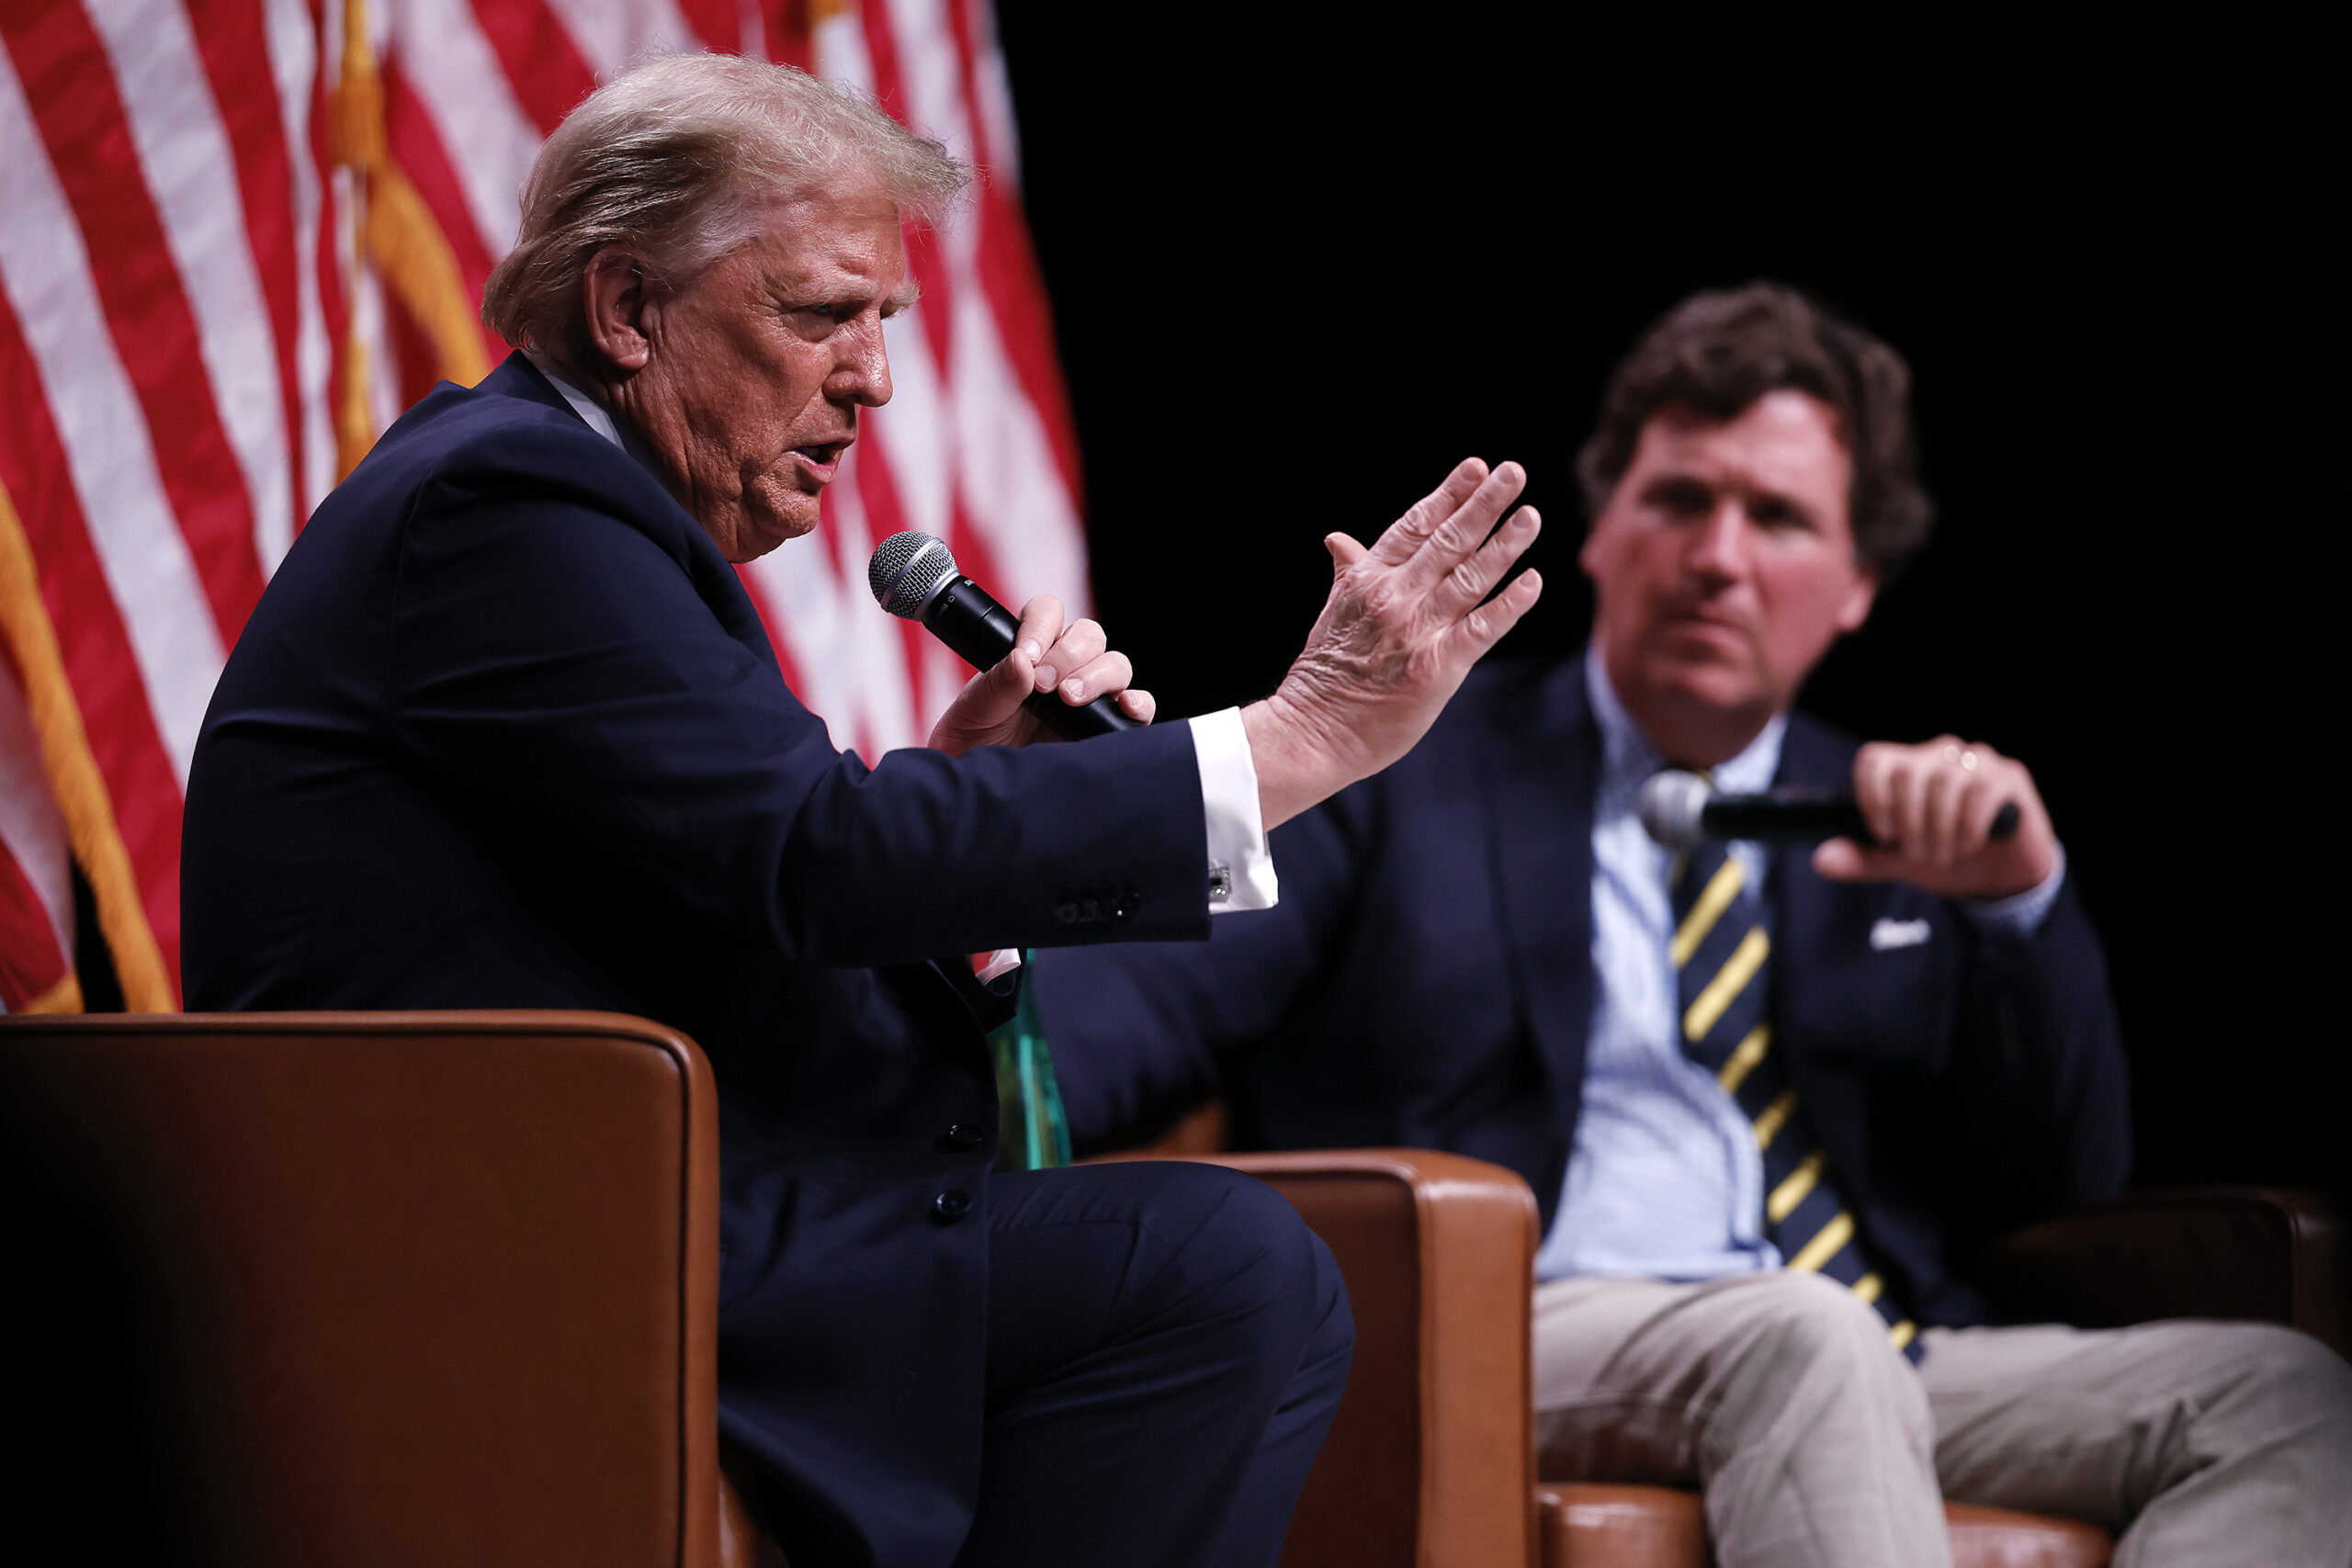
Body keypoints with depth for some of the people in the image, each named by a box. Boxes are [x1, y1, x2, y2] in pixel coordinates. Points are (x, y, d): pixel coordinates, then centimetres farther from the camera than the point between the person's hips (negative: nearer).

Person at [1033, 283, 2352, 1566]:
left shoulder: (1893, 829, 24)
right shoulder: (1405, 766, 14)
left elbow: (2070, 1182, 18)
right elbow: (1156, 990, 1)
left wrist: (2023, 899, 1)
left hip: (1892, 1371, 5)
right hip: (1505, 1355, -4)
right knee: (1798, 1336, -37)